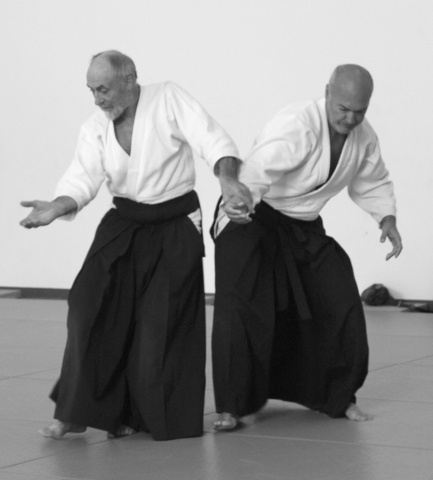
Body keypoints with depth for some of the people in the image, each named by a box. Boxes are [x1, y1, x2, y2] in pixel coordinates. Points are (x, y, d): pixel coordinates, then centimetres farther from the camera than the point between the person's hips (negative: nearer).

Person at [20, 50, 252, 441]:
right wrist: (56, 208, -27)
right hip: (124, 225, 4)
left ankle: (157, 416, 11)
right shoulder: (95, 129, 2)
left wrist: (228, 179, -36)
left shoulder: (168, 98, -11)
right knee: (94, 306, -10)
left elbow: (212, 141, -18)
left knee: (165, 322, -5)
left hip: (175, 226, -4)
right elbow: (82, 179, -7)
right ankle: (77, 412, -2)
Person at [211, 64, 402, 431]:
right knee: (239, 308, -19)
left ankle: (338, 397, 22)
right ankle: (230, 406, -9)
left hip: (305, 229, 7)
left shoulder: (364, 137, -4)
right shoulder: (297, 125, -28)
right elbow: (259, 167, -43)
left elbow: (372, 182, 15)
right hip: (253, 221, -7)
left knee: (341, 307, 4)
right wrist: (239, 204, -61)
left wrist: (387, 218, -2)